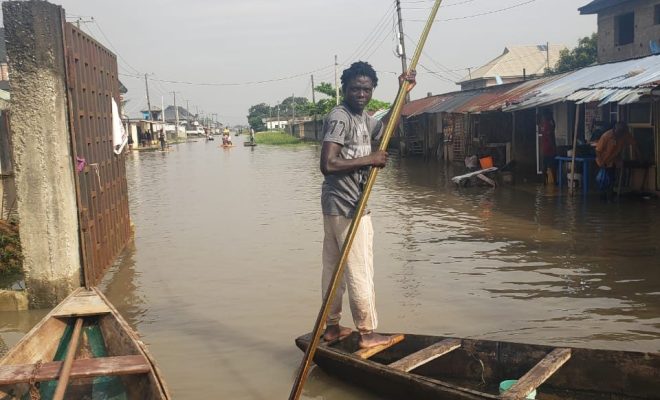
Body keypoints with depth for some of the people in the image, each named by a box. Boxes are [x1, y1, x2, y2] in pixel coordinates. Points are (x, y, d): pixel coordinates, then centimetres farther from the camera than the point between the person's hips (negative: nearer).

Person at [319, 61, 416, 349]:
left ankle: (331, 327, 26)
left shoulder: (363, 117, 13)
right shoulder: (339, 117, -17)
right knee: (360, 271, -1)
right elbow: (328, 164, -26)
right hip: (347, 206, -10)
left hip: (337, 206, 10)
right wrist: (369, 159, -21)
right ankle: (367, 333, 9)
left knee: (334, 268, 15)